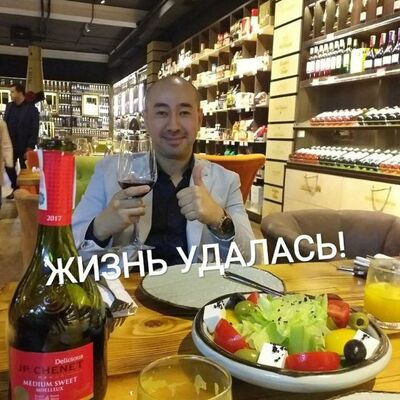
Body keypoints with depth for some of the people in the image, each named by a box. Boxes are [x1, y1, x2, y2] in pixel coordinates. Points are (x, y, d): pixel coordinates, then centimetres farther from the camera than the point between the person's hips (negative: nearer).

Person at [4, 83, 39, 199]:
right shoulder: (9, 106, 6)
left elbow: (34, 130, -13)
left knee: (25, 169, 8)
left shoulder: (32, 109, -11)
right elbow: (4, 124, 9)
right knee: (9, 167, 11)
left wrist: (29, 147, -17)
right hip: (10, 144, 5)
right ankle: (15, 188, 28)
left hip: (24, 146, -5)